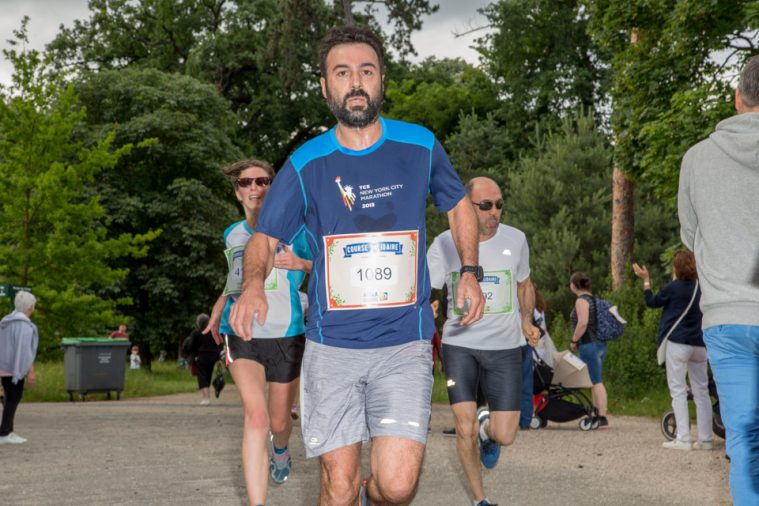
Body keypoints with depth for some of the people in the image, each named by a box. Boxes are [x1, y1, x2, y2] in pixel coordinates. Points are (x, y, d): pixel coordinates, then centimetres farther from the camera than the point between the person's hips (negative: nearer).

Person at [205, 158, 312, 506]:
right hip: (241, 334, 1)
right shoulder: (232, 235, 10)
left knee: (278, 421, 13)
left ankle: (280, 450, 51)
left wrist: (300, 263, -17)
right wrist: (217, 312, 18)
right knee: (256, 416, -19)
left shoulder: (291, 229, -2)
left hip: (285, 335, -1)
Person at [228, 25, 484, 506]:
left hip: (404, 344, 0)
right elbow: (265, 236, 5)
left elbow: (459, 205, 18)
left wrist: (470, 273, 4)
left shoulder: (420, 146, 2)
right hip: (331, 345, 0)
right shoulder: (305, 165, -1)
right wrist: (254, 283, -17)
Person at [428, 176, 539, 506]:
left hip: (505, 347, 1)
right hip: (459, 345, -1)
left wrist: (527, 321, 2)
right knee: (465, 430, -6)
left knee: (505, 436, -3)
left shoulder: (515, 239, 1)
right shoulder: (445, 244, -6)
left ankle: (487, 427, 35)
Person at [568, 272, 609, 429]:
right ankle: (597, 416, 17)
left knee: (596, 382, -12)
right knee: (595, 382, 13)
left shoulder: (581, 300, -10)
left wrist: (574, 341, -12)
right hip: (600, 344, 10)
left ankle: (603, 419, -15)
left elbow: (583, 323, -22)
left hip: (589, 345, -9)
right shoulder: (593, 299, 18)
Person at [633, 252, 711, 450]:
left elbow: (652, 302, 5)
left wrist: (646, 280, 18)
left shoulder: (673, 287, -8)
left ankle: (683, 439, -9)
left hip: (677, 343, -5)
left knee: (678, 391, -3)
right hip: (699, 344, 5)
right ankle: (705, 439, 7)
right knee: (701, 391, 7)